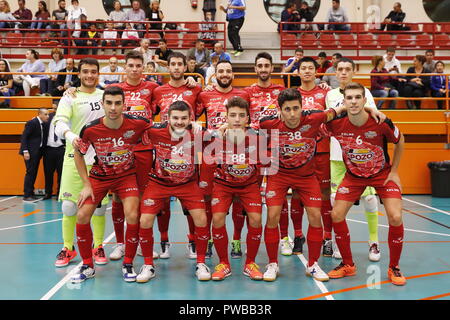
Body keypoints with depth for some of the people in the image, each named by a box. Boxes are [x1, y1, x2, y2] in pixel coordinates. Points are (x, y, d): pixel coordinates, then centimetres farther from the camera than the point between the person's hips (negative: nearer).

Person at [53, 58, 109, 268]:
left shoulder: (105, 95, 11)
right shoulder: (70, 97, 1)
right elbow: (59, 122, -13)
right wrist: (70, 135, -35)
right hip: (74, 158, -2)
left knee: (99, 205, 4)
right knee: (69, 205, -2)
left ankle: (98, 247, 19)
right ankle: (67, 248, 16)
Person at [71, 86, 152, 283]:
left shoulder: (138, 124, -21)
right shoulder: (90, 129, -18)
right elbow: (78, 154, -1)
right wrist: (86, 184, -4)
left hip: (127, 175, -1)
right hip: (99, 176, 2)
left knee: (132, 216, -18)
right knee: (82, 216, -7)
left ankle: (128, 264, 5)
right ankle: (87, 266, 13)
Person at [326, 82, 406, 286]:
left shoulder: (381, 123, -25)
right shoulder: (335, 124, -22)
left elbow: (399, 141, -5)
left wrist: (394, 171, -3)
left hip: (382, 174, -2)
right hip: (353, 175, 2)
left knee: (395, 218, -15)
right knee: (336, 216, -6)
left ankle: (394, 268, 9)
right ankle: (348, 265, 14)